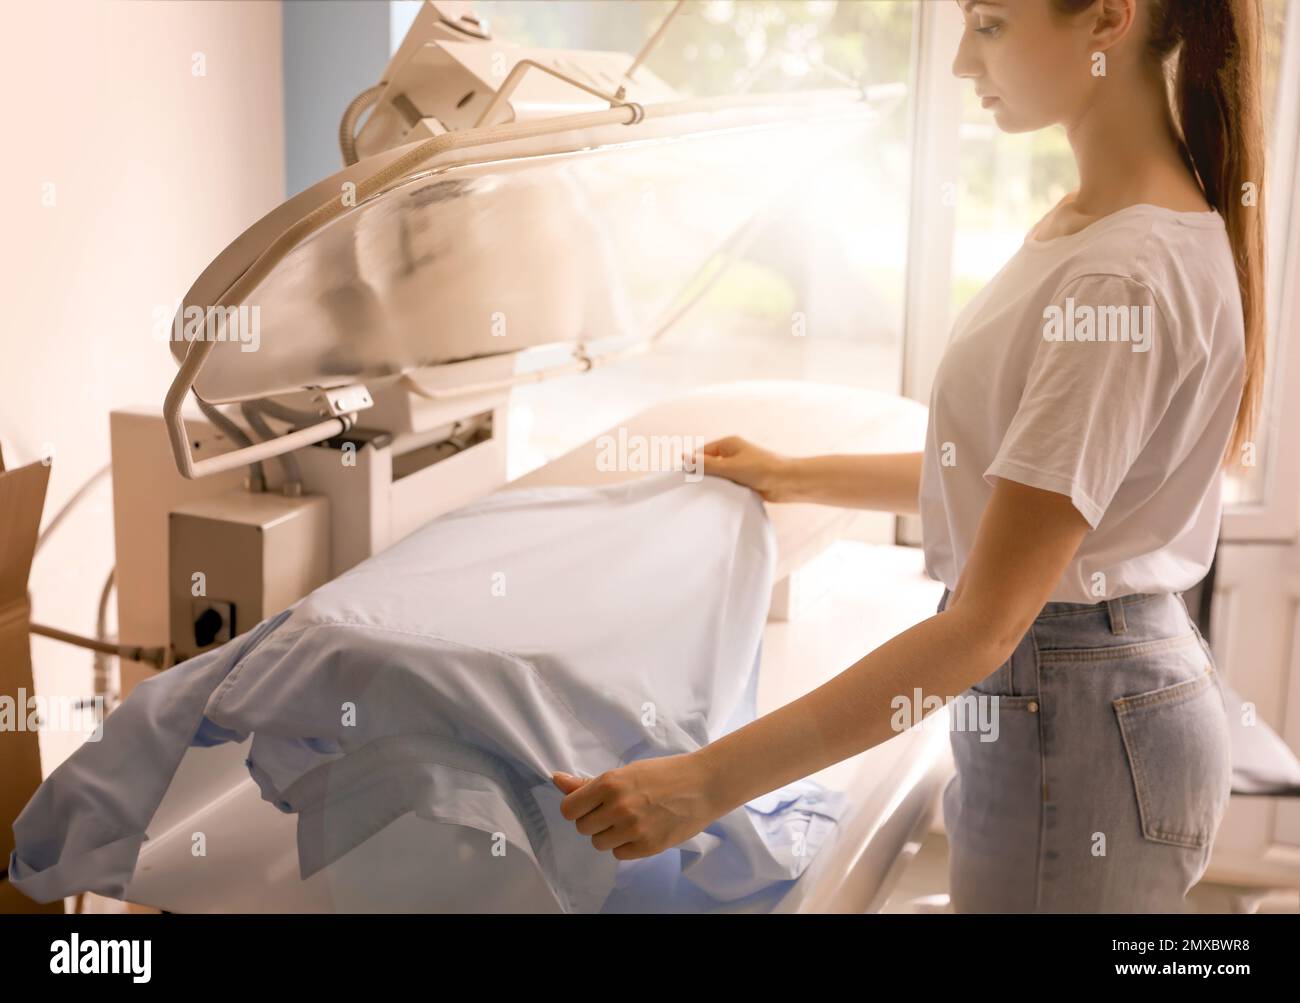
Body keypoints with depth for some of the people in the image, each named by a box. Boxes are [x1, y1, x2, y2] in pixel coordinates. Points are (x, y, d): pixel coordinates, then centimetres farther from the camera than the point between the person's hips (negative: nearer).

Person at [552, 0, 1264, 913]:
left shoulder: (1127, 277, -26)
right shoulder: (1084, 223, 4)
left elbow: (981, 627, -27)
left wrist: (708, 783, -27)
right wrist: (794, 478, 18)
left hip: (1078, 727, -9)